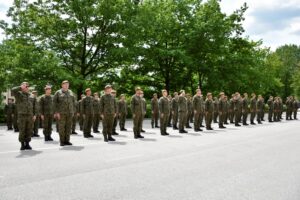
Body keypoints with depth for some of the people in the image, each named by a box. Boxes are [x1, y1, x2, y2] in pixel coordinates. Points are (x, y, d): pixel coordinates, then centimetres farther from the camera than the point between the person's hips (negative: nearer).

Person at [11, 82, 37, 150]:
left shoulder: (31, 96, 14)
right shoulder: (19, 94, 4)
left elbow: (34, 106, 14)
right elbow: (13, 90, -18)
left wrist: (35, 115, 6)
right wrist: (21, 87, -9)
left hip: (30, 116, 3)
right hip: (21, 116, -3)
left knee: (29, 131, 4)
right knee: (22, 131, 0)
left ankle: (27, 144, 14)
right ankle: (22, 145, 10)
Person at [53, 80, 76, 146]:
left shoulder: (70, 92, 12)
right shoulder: (58, 92, -1)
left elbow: (73, 102, 13)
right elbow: (54, 102, -4)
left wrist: (73, 111, 6)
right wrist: (56, 112, -11)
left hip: (69, 112, 4)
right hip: (61, 113, -4)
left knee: (68, 127, 4)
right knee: (61, 127, -2)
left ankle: (67, 140, 13)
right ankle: (62, 141, 6)